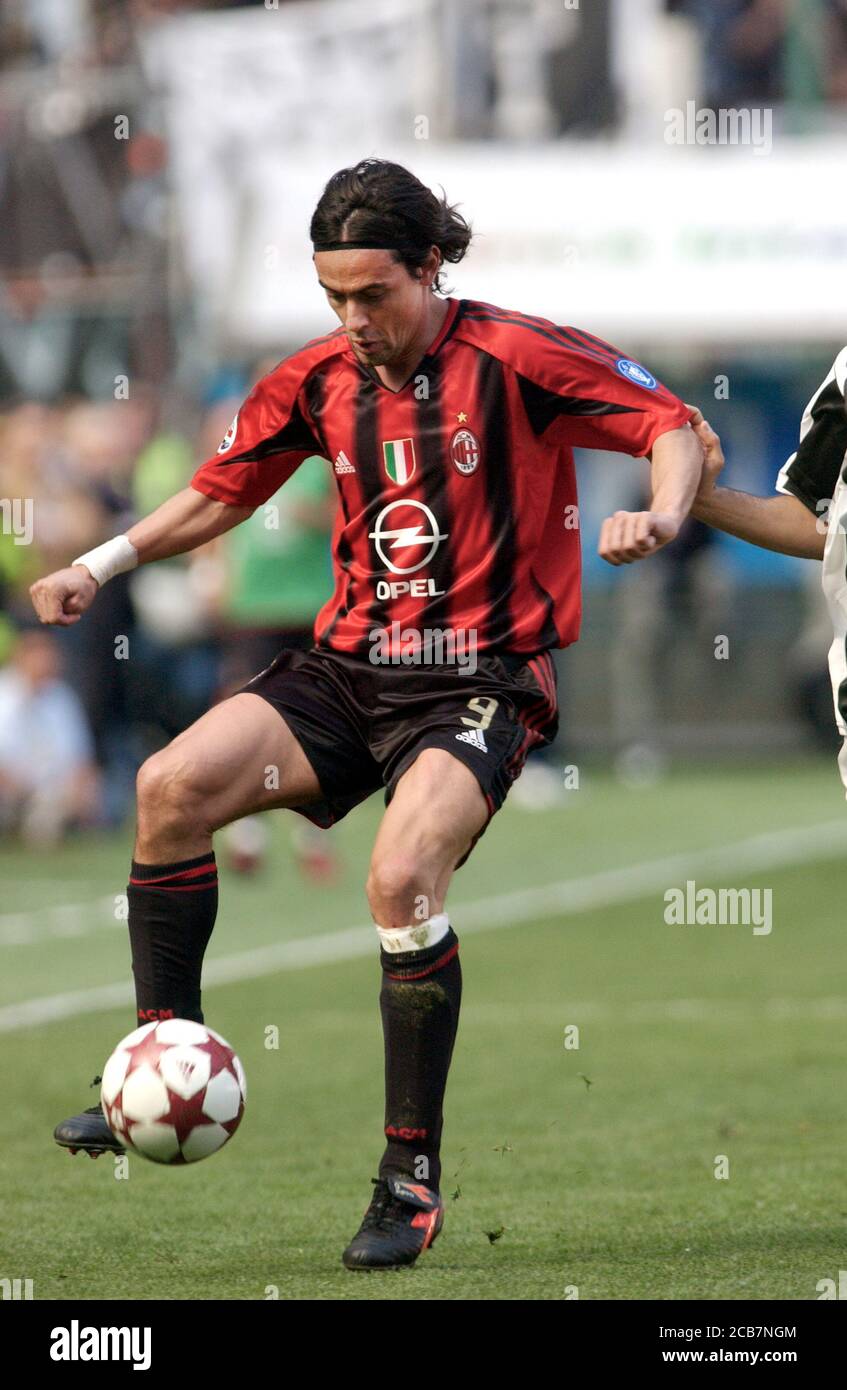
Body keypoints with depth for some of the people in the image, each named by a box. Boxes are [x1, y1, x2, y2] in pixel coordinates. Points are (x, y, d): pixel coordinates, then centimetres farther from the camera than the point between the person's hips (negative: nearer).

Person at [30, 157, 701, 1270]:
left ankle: (413, 1174, -15)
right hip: (349, 668, 5)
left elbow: (672, 427, -5)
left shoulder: (518, 358, -9)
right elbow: (218, 494, 19)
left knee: (401, 876, -28)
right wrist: (99, 567, 9)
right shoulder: (319, 379, 6)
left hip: (483, 679, -5)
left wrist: (662, 513, -26)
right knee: (173, 784, -17)